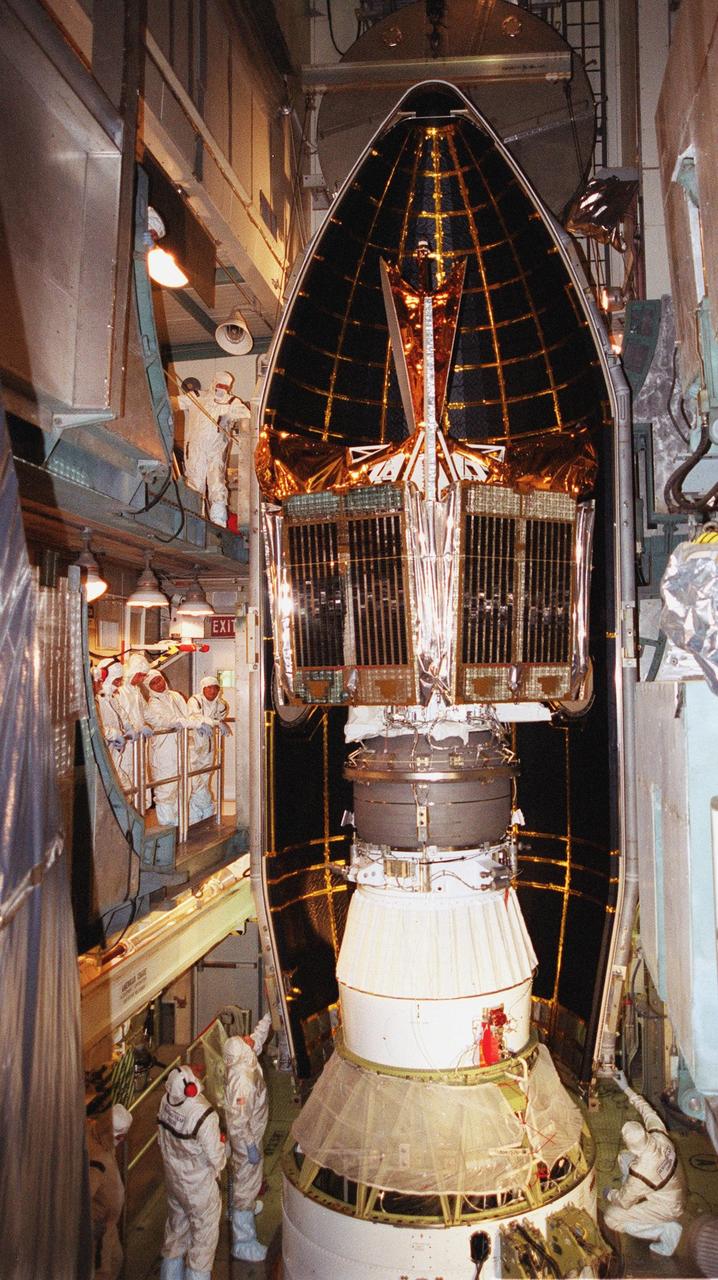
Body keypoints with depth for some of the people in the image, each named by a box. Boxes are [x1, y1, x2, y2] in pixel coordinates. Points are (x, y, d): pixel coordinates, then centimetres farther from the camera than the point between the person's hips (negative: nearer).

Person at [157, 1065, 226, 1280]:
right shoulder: (204, 1116, -36)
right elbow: (215, 1157, -24)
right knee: (204, 1233, 17)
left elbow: (162, 1140, 0)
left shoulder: (166, 1102, -18)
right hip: (199, 1186, -6)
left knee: (176, 1224, 28)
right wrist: (221, 1143, -5)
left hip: (173, 1179, 6)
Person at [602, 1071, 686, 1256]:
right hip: (675, 1191, 7)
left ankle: (666, 1229, -1)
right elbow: (647, 1110, -5)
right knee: (624, 1156, 8)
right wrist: (627, 1088, 2)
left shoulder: (640, 1173, -39)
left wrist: (610, 1195, 3)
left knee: (611, 1218, 0)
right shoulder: (659, 1134, -28)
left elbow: (623, 1202, -19)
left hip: (668, 1208, -7)